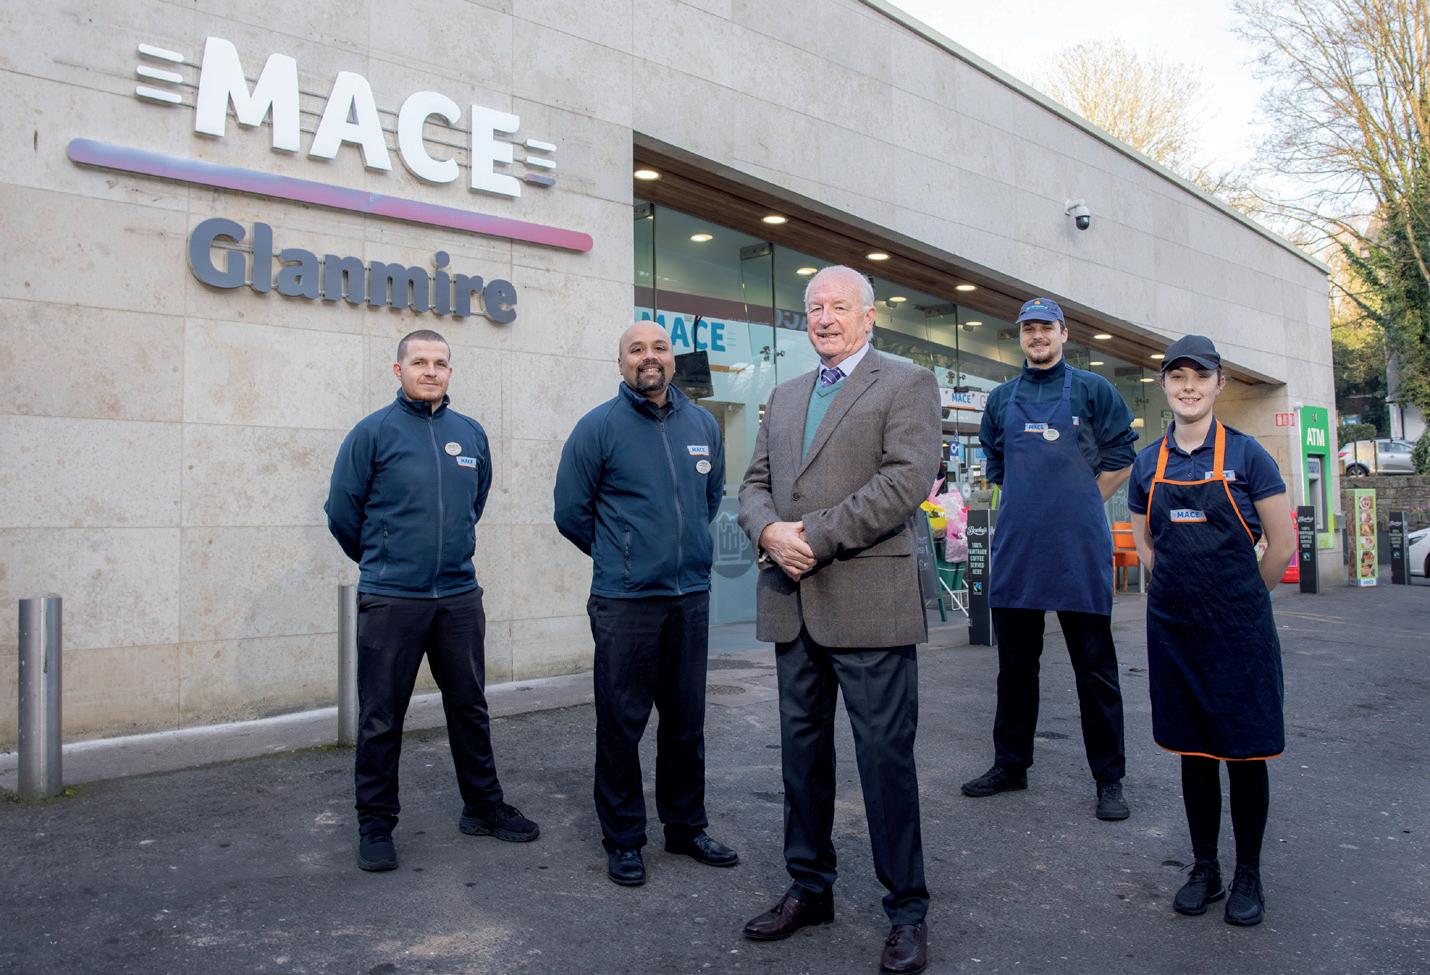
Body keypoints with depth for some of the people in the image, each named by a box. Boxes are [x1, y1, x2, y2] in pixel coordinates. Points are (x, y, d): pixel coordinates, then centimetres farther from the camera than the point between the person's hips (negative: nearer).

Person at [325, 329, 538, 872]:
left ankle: (484, 807, 28)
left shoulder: (471, 434, 8)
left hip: (459, 597, 4)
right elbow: (342, 512, 0)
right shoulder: (373, 432, -5)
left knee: (470, 709, 14)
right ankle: (375, 823, 20)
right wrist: (380, 560, 11)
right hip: (390, 601, -4)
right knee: (381, 720, 5)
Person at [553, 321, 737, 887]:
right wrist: (617, 555, 8)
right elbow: (570, 511, -1)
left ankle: (686, 826, 29)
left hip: (691, 597, 5)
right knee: (622, 724, 3)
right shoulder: (599, 427, -5)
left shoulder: (702, 425, 8)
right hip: (624, 602, -4)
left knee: (686, 721, 14)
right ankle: (622, 840, 18)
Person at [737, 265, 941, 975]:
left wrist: (815, 537, -16)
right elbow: (755, 483, 15)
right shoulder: (785, 396, 19)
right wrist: (769, 530, -9)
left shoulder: (907, 383, 0)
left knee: (886, 756, 1)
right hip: (792, 601, 6)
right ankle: (809, 889, 30)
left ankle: (906, 910, 17)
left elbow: (909, 478, -14)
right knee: (802, 749, 15)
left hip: (867, 603, -6)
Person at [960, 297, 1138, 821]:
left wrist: (1079, 504, 5)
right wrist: (1033, 504, 13)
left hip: (1079, 547, -3)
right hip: (1016, 546, 4)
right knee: (1014, 661, 11)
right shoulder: (1002, 398, 13)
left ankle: (1109, 778, 12)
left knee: (1094, 664, 2)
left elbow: (1120, 458, 6)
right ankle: (1010, 764, 23)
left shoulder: (1091, 389, 3)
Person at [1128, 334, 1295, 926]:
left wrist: (1240, 599, 6)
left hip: (1238, 628, -3)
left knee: (1244, 750, 4)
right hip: (1173, 626, 3)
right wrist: (1186, 589, 10)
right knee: (1193, 750, 11)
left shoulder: (1245, 455, -5)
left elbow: (1283, 545, -2)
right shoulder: (1150, 464, 5)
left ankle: (1248, 875, 20)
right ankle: (1204, 868, 24)